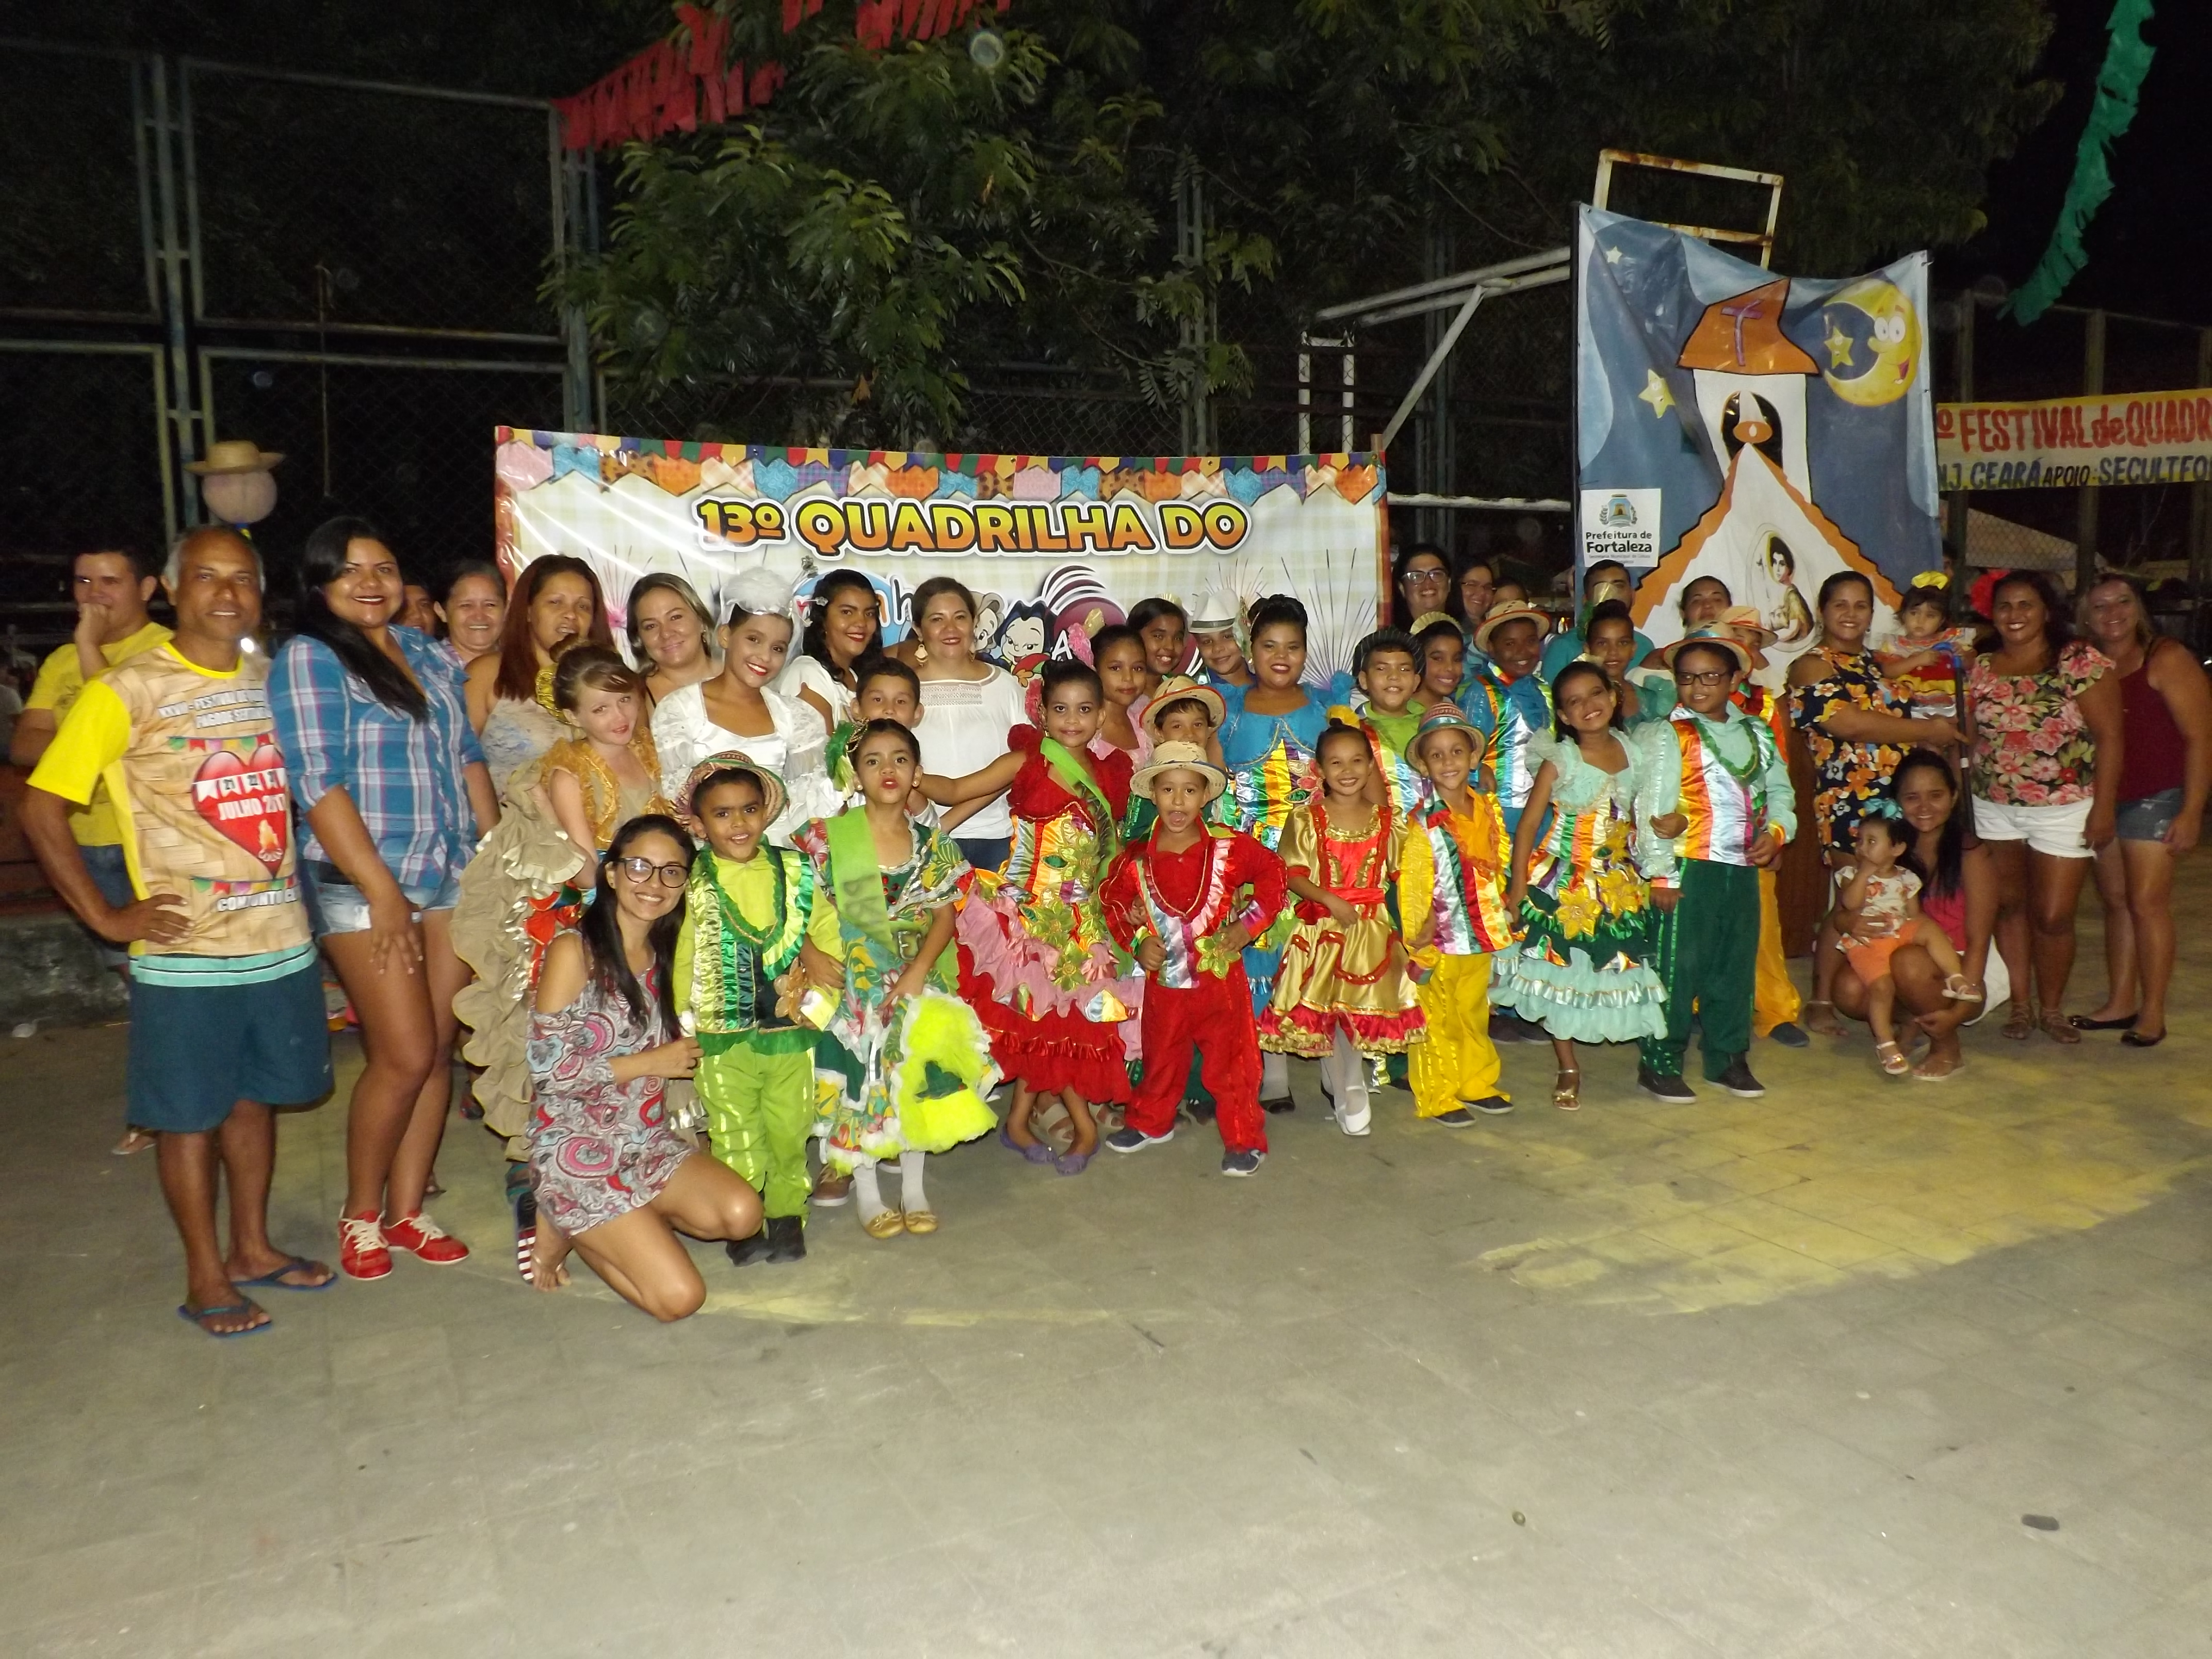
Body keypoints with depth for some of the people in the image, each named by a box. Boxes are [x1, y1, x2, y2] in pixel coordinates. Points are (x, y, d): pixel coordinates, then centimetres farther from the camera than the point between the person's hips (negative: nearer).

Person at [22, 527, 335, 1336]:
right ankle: (205, 1279, 19)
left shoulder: (270, 681, 7)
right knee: (190, 1113, 6)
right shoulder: (125, 691, -9)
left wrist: (295, 872, 8)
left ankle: (252, 1247, 31)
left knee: (256, 1095, 16)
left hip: (281, 940, 5)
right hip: (186, 955, -5)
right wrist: (105, 917, -10)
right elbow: (41, 806, -8)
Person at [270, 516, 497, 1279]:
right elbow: (318, 781, -14)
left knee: (437, 1052, 7)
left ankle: (406, 1211, 20)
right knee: (405, 1056, -5)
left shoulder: (428, 652, 12)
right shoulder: (308, 658, -7)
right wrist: (382, 889, -17)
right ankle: (360, 1213, 16)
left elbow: (467, 756, 15)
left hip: (451, 875, 6)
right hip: (363, 883, -6)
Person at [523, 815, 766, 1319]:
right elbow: (547, 1065, -16)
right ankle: (567, 1228, 6)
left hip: (650, 1144, 7)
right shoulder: (575, 951, -11)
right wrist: (652, 1062, -12)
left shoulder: (664, 956, 10)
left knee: (742, 1214, -21)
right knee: (680, 1296, -18)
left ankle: (601, 1226, 2)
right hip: (579, 1153, -7)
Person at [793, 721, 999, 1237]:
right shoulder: (830, 837, -3)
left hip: (918, 978, 2)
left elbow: (944, 915, 2)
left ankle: (914, 1189, 8)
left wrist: (917, 972, -13)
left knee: (918, 1074, -9)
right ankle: (867, 1193, 3)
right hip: (854, 980, -2)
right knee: (861, 1077, -13)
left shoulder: (932, 843, 5)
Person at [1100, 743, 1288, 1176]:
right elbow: (1115, 901, 9)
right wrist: (1137, 942, -4)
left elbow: (1272, 874, 2)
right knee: (1161, 1058, 20)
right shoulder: (1135, 859, -5)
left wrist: (1249, 923, -5)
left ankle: (1244, 1139, 17)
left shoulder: (1230, 849, -10)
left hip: (1221, 978, -2)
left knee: (1230, 1062, 5)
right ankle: (1151, 1122, 40)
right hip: (1164, 982, 3)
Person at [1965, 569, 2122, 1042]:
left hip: (2064, 809, -3)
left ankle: (2052, 1008, 19)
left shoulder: (2082, 661, -7)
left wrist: (2103, 808, -13)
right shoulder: (1980, 669, 4)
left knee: (2052, 916, 0)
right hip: (1994, 808, 4)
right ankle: (2021, 1005, 21)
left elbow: (2109, 737, -9)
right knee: (2010, 905, 9)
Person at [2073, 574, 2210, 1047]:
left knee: (2147, 902, -6)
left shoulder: (2166, 658, -7)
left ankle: (2153, 1014, 2)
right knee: (2115, 901, 10)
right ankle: (2120, 1005, 17)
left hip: (2154, 798, -5)